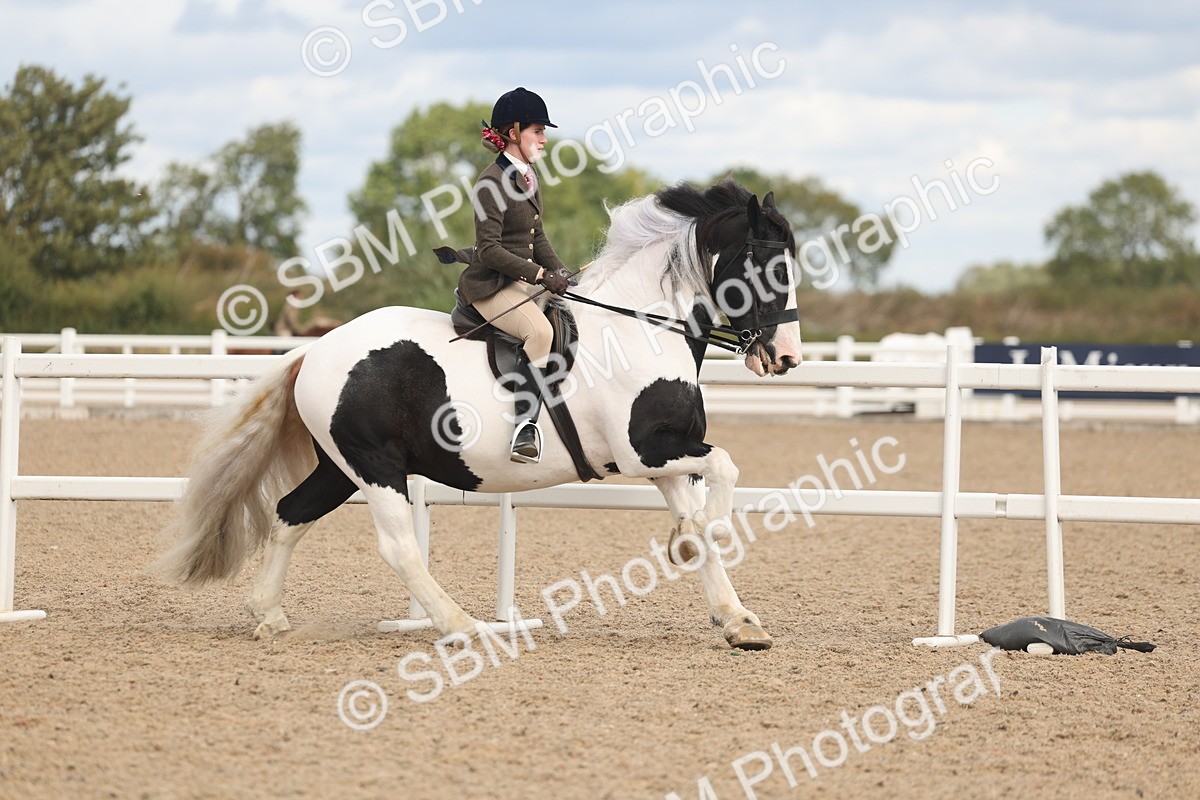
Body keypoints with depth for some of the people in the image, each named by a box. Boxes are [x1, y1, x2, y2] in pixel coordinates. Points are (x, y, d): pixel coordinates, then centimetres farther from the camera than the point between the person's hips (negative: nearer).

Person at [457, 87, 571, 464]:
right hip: (490, 286, -10)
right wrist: (541, 276, -22)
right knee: (540, 330, -31)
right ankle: (526, 426, -32)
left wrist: (560, 272, 4)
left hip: (523, 280, 10)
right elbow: (490, 249, -21)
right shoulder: (491, 184, -16)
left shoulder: (528, 176, 13)